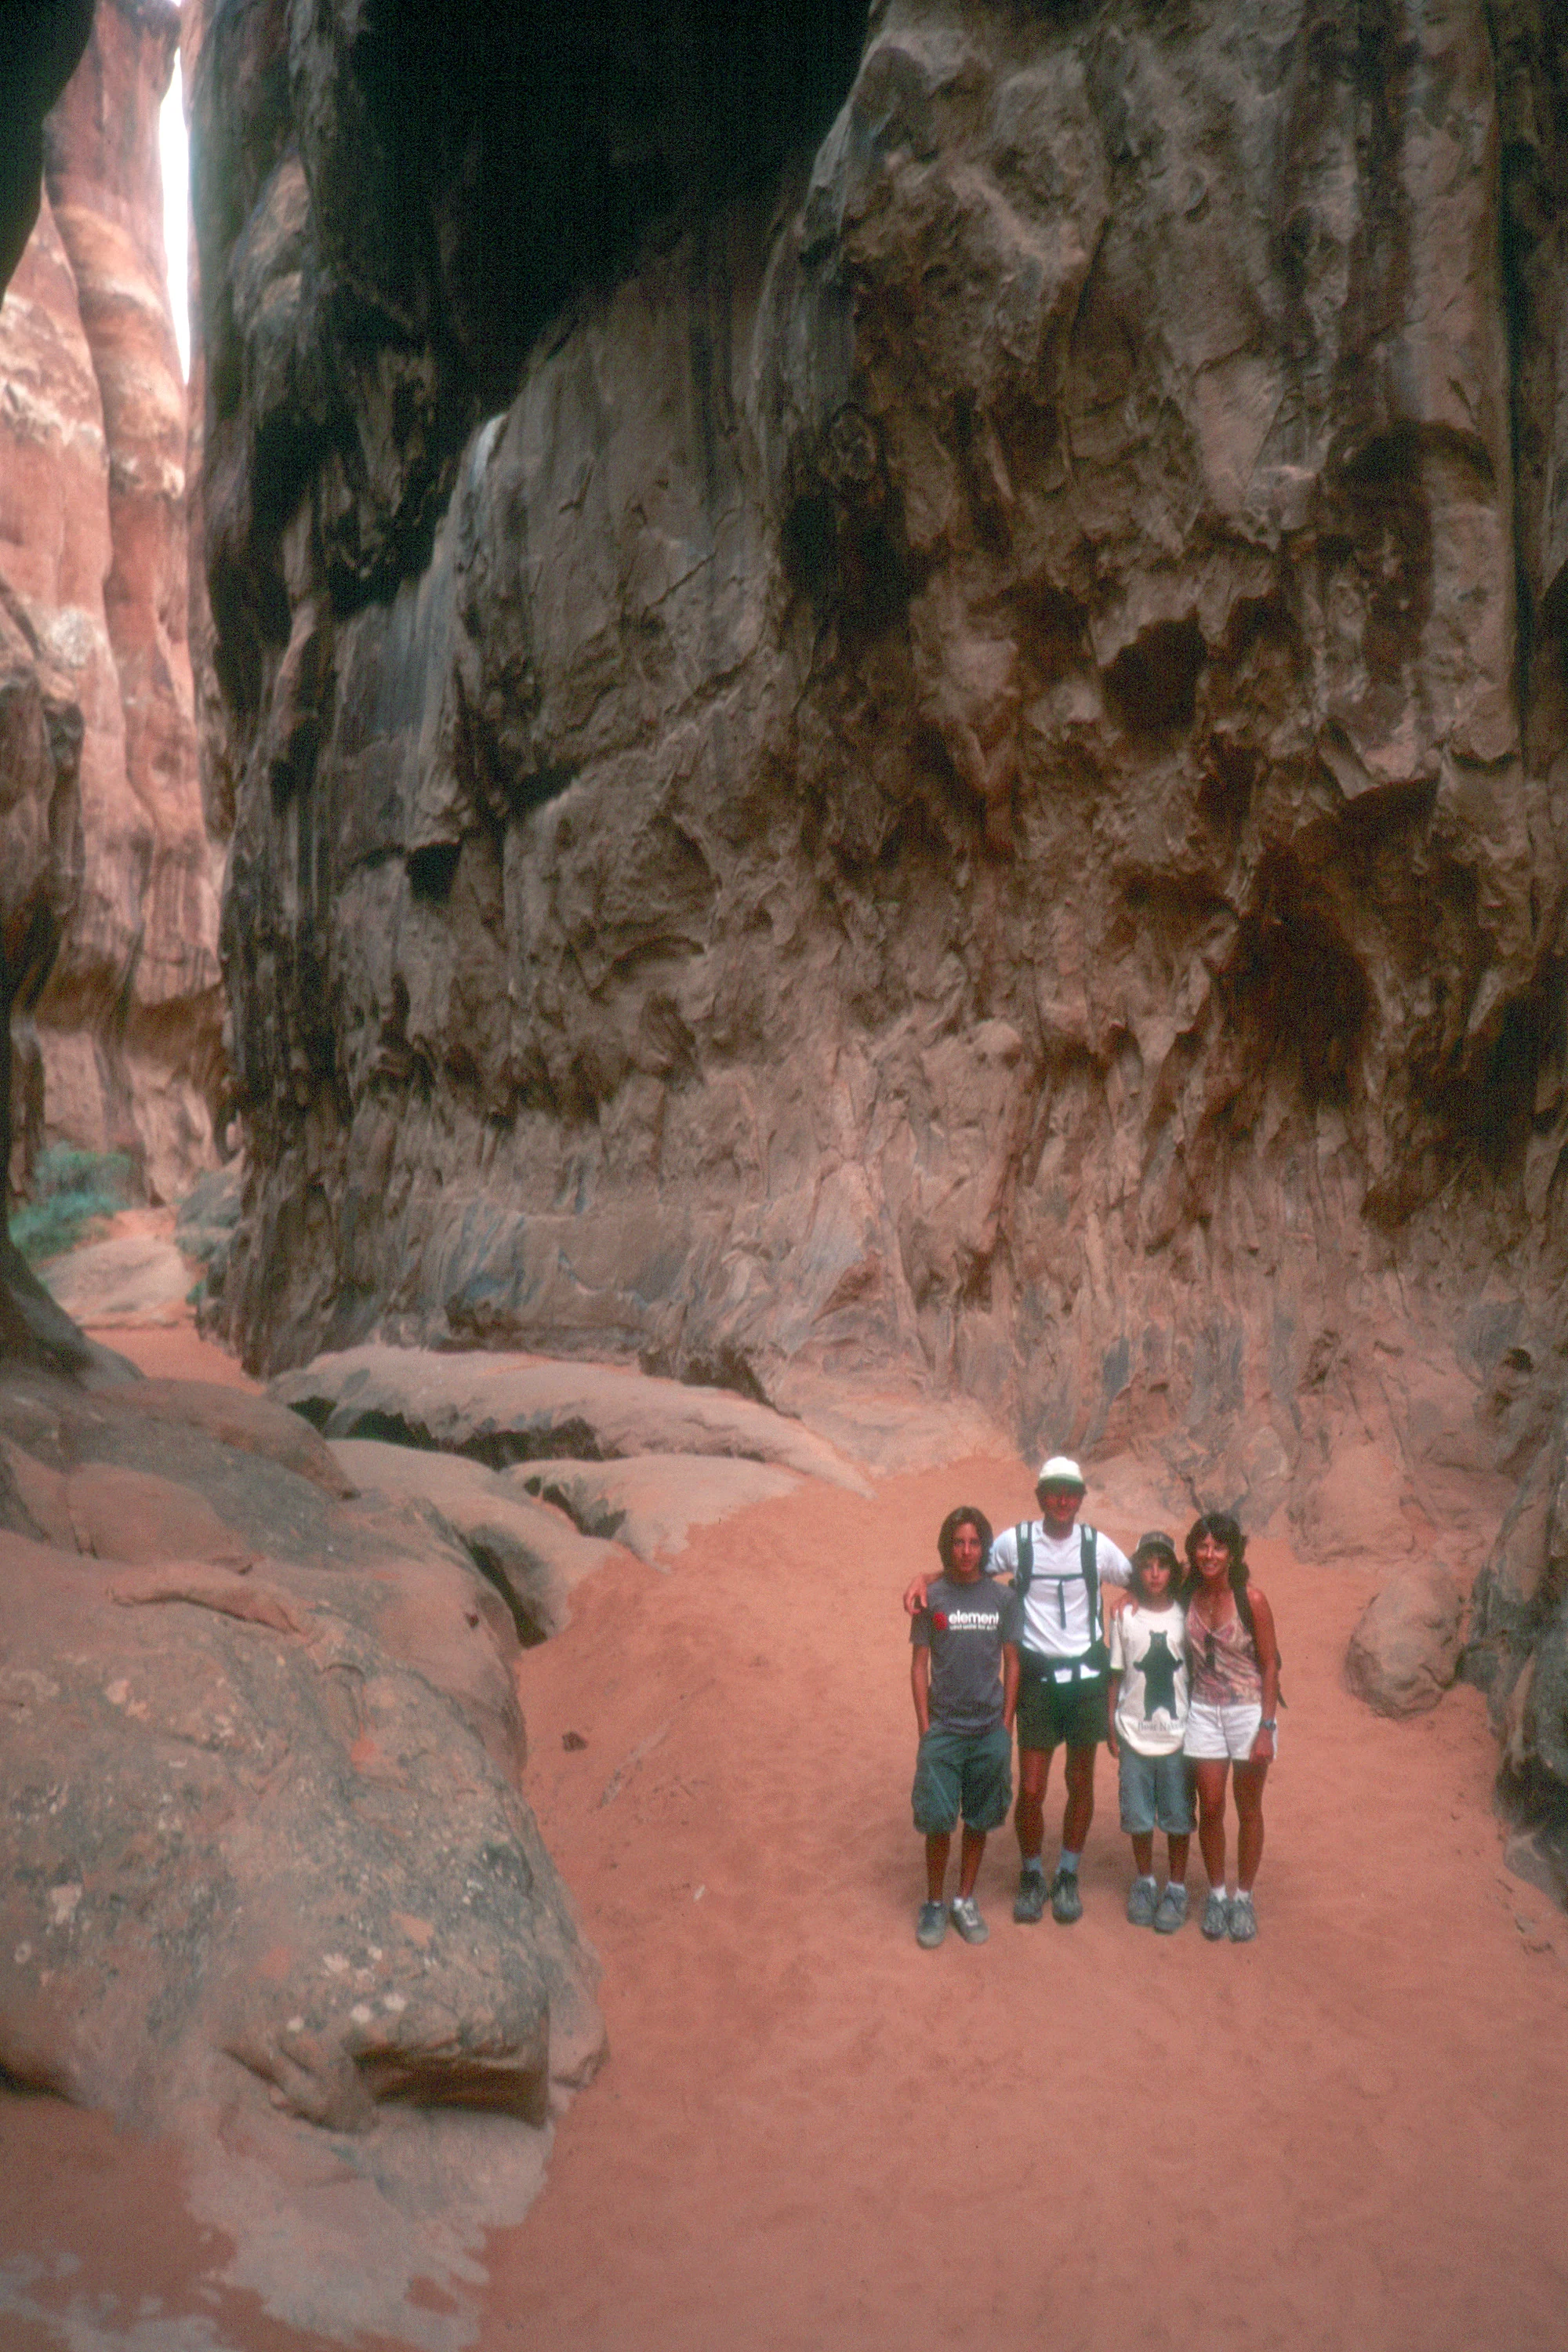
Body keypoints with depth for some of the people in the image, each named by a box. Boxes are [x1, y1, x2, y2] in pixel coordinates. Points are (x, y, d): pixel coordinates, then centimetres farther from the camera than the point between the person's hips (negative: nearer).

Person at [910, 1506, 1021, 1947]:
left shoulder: (1003, 1599, 0)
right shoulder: (931, 1597, -4)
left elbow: (1011, 1663, 5)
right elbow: (919, 1665, 0)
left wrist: (1006, 1726, 2)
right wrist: (925, 1729, -4)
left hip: (989, 1732, 2)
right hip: (942, 1729, -1)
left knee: (979, 1820, 11)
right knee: (937, 1821, 0)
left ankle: (965, 1900, 27)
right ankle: (933, 1905, 19)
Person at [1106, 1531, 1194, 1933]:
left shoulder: (1186, 1617, -3)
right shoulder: (1124, 1617, -2)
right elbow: (1115, 1677, 3)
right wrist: (1110, 1730, 2)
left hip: (1178, 1734, 0)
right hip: (1134, 1734, 0)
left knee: (1178, 1816, 7)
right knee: (1139, 1816, 9)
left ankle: (1177, 1889, 23)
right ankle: (1144, 1882, 28)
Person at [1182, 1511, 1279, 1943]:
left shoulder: (1250, 1599, -14)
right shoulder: (1188, 1595, -5)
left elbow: (1270, 1665, -10)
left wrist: (1266, 1728, -13)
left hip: (1249, 1710, -2)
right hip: (1204, 1711, 2)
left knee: (1248, 1809, 9)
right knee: (1210, 1807, 6)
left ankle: (1244, 1898, 24)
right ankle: (1216, 1894, 23)